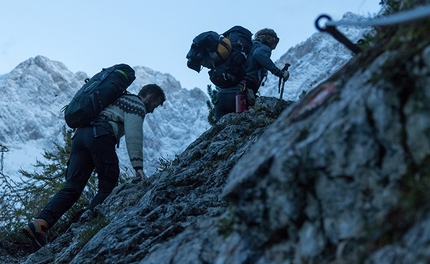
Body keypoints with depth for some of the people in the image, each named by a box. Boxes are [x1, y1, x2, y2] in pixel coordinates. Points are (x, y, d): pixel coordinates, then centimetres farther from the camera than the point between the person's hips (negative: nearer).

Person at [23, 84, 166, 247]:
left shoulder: (120, 99, 38)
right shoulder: (137, 105, 10)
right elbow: (133, 135, -6)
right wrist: (138, 166, -12)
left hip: (80, 134, 8)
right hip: (100, 135, -8)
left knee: (72, 187, -2)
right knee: (108, 186, 1)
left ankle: (40, 223, -19)